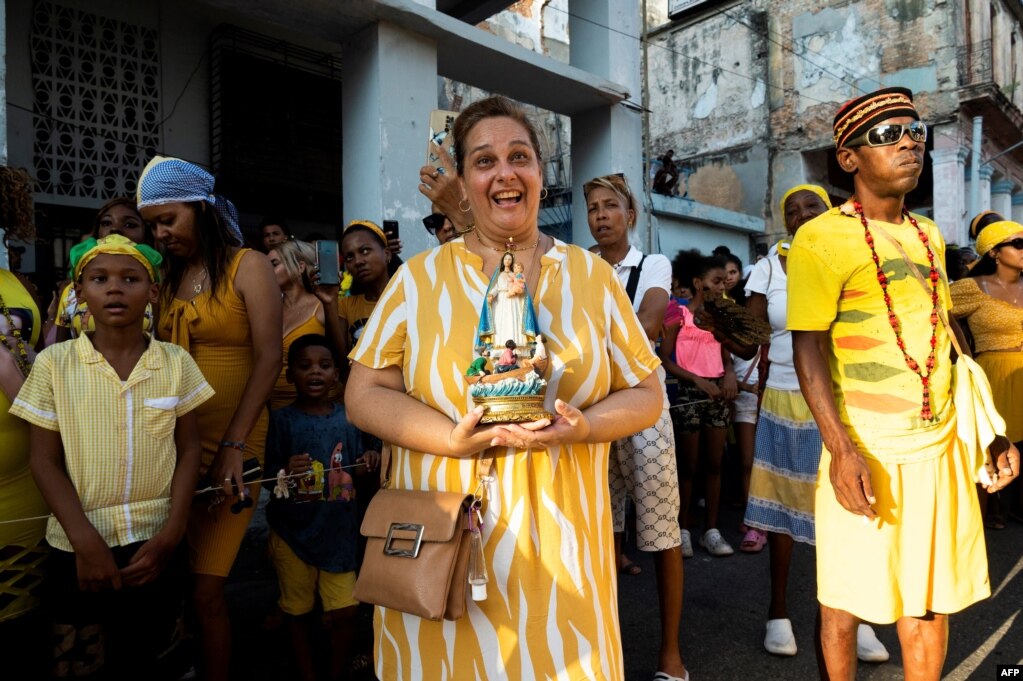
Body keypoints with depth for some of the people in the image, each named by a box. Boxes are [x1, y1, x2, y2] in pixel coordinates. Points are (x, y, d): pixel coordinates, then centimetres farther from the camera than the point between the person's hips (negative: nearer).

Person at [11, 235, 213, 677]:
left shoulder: (176, 363, -2)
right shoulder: (54, 363, -5)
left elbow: (188, 449, 1)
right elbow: (45, 461, -3)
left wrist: (172, 534, -8)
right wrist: (85, 540, -12)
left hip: (155, 543, 1)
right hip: (78, 546, -1)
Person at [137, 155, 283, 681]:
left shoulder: (248, 267, -1)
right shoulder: (168, 275, 14)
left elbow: (268, 360, -10)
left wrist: (234, 447, -16)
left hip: (232, 442, -4)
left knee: (205, 588, -2)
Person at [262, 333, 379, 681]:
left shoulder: (348, 418, 1)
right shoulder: (282, 420, -6)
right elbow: (268, 479, -5)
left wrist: (368, 463, -13)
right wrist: (287, 472, -26)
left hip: (339, 531, 1)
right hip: (293, 531, -1)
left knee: (344, 612, 5)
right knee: (299, 611, 13)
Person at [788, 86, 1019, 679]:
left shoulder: (929, 235, 12)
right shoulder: (822, 238, -10)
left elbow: (949, 334, 16)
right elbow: (808, 348, -14)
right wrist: (841, 449, -22)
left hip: (942, 445, 6)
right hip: (868, 449, -6)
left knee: (934, 595, 16)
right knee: (847, 599, 7)